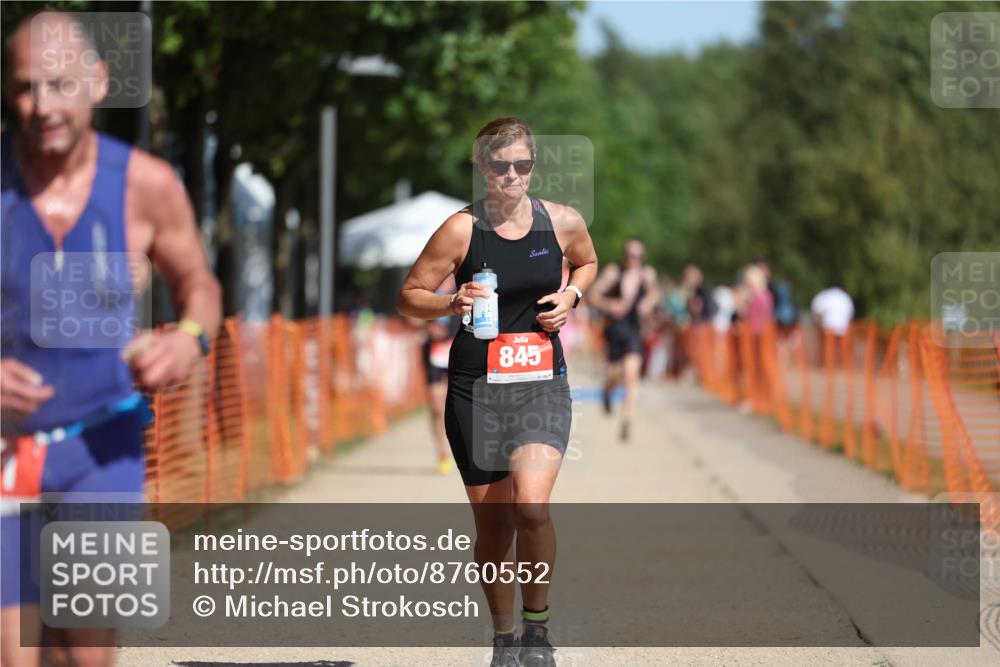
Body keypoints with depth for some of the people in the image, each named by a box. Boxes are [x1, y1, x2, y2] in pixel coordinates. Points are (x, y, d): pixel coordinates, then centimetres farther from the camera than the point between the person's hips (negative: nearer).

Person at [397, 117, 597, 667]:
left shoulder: (563, 222, 2)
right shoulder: (462, 229, -6)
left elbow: (587, 263, 24)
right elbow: (409, 297, 0)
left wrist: (570, 296, 4)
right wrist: (452, 303, -19)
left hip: (542, 384, 0)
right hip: (476, 388, 0)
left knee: (532, 505, -22)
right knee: (493, 524, 6)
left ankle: (537, 622, -1)